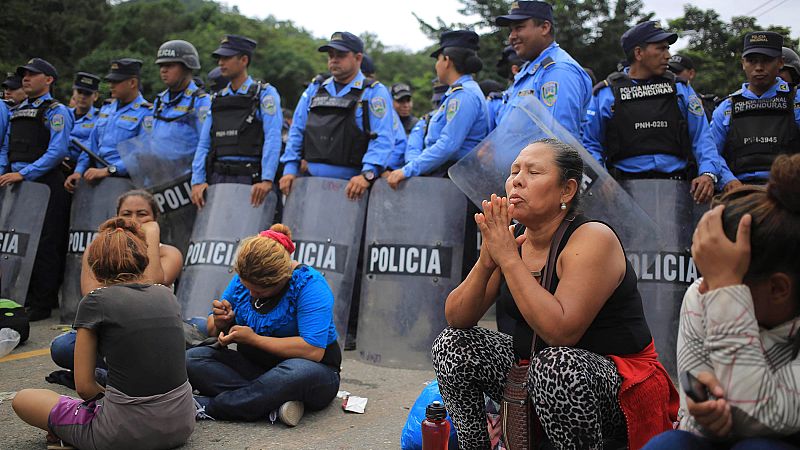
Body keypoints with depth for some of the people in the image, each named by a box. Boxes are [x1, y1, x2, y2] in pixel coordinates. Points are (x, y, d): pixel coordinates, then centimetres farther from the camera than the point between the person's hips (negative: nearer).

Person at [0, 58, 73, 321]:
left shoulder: (56, 111, -4)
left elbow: (57, 151, -15)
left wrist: (24, 174, -20)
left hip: (44, 184, -8)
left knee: (44, 246, -3)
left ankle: (42, 305, 4)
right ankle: (24, 297, 25)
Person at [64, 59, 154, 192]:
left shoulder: (146, 113, -6)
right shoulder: (106, 108, 20)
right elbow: (92, 145, 24)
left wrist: (108, 171, -21)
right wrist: (78, 171, 11)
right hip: (96, 180, 6)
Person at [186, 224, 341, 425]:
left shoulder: (309, 284, -19)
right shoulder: (241, 279, -1)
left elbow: (313, 350, -29)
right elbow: (212, 330, 10)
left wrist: (254, 339, -24)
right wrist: (219, 322, -15)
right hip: (253, 368, 6)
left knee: (298, 371, -41)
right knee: (192, 358, -16)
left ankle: (207, 406, -25)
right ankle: (275, 404, -28)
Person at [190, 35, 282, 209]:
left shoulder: (264, 93, 2)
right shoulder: (217, 100, 19)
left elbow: (272, 138, -10)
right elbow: (204, 143, 13)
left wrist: (267, 180, -22)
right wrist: (197, 181, 0)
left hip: (249, 178, -5)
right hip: (217, 177, 5)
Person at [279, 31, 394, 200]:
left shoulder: (374, 92, 1)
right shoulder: (314, 89, 18)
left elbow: (382, 138, -11)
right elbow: (296, 131, 18)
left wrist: (367, 174, -24)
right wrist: (290, 168, 7)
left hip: (351, 186, -4)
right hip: (311, 183, 5)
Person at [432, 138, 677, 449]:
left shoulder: (593, 238, -19)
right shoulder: (510, 237, -1)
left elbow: (561, 332, -31)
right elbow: (456, 320, -4)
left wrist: (509, 259, -29)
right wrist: (485, 263, -21)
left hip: (617, 383, -6)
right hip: (537, 373, 7)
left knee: (556, 364, -36)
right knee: (453, 345, -7)